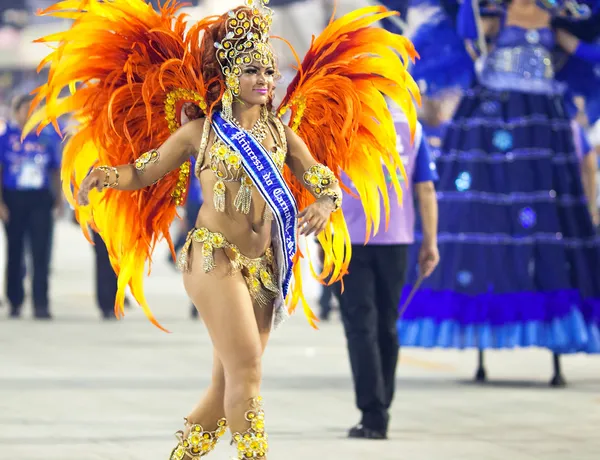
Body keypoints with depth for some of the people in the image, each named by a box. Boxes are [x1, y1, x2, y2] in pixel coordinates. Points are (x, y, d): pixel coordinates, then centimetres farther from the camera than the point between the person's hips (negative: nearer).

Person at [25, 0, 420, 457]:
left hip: (265, 265, 5)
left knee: (229, 383, 7)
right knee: (246, 369, -15)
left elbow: (319, 178, 11)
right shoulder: (201, 130, 2)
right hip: (215, 257, -5)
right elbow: (146, 170, 5)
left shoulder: (281, 132, 11)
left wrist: (324, 203, -12)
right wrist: (102, 174, -15)